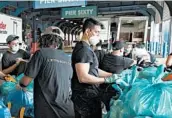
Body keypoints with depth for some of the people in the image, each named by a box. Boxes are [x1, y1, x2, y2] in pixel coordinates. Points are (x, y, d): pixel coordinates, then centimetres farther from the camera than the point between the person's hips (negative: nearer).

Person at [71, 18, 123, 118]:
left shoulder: (86, 48, 14)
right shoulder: (83, 49, -20)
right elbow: (83, 77, -27)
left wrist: (111, 75, 9)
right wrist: (106, 80, -19)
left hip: (89, 95, 10)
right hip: (86, 97, -10)